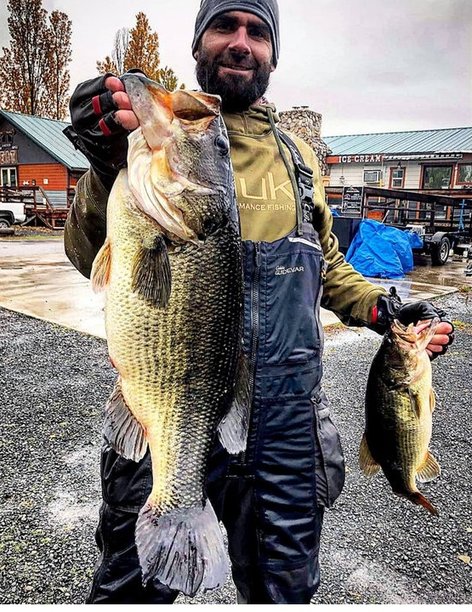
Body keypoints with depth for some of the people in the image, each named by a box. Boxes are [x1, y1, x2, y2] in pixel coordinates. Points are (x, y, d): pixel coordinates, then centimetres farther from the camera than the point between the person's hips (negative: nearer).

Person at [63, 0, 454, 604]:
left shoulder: (296, 155, 10)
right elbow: (95, 258, -12)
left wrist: (385, 309, 5)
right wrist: (110, 168, -30)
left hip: (286, 424, 4)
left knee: (283, 586, 23)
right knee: (133, 584, 18)